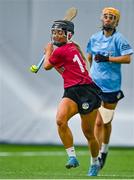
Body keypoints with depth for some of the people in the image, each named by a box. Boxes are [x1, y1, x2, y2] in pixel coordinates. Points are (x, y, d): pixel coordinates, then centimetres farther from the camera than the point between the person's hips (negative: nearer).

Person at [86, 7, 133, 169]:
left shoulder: (118, 39, -6)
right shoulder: (95, 38, 7)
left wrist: (107, 59, -21)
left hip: (112, 87, -2)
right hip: (95, 84, 2)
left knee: (107, 122, 9)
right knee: (98, 122, -9)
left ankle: (104, 151, 33)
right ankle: (96, 157, -10)